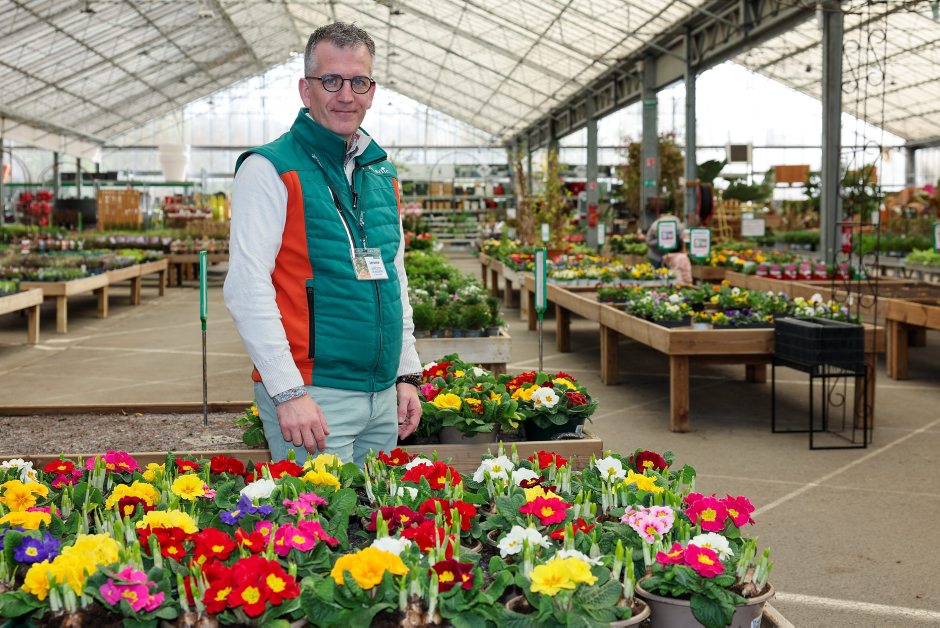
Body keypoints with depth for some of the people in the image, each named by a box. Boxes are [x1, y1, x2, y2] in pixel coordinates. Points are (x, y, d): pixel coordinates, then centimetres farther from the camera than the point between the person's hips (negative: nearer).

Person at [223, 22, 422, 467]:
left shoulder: (383, 173, 14)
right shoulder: (269, 170, -8)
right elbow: (246, 289, -15)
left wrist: (407, 375, 13)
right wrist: (288, 392, -20)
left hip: (383, 397, 7)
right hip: (312, 395, -7)